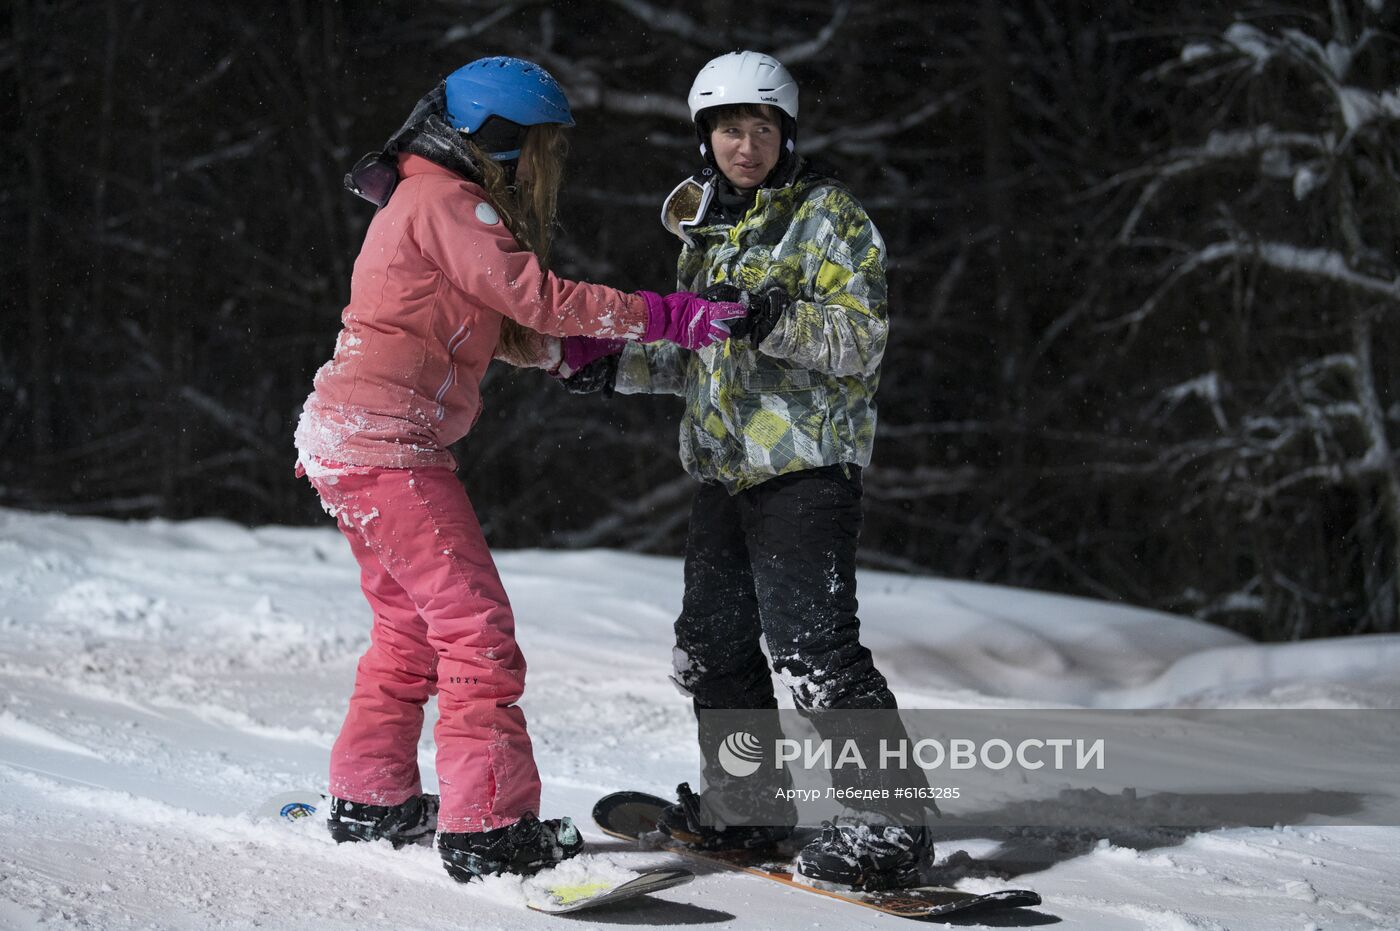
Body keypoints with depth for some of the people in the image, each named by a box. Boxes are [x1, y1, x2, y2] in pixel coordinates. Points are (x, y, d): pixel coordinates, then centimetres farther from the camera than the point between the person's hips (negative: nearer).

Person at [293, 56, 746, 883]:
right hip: (385, 443, -11)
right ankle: (486, 829, -14)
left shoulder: (439, 203, 20)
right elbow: (533, 295, -19)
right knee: (476, 626, -12)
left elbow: (508, 332, 18)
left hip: (355, 443, 11)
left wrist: (582, 347, 3)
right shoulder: (445, 203, -11)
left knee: (412, 626, 19)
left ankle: (370, 800, 28)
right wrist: (662, 317, -19)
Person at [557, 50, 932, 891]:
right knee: (713, 644, 13)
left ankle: (889, 822, -13)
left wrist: (772, 319, -28)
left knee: (814, 646, -16)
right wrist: (619, 365, 13)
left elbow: (860, 341, -14)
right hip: (724, 466, 8)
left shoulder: (827, 214, -5)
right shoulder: (706, 228, 17)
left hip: (806, 459, -8)